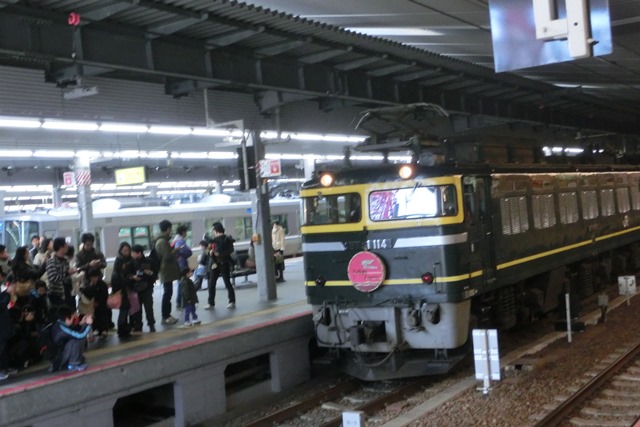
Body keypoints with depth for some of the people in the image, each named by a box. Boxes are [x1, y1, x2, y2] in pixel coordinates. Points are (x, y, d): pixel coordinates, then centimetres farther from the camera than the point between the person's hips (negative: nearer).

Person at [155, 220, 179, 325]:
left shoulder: (161, 240, 14)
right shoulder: (163, 242, -19)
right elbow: (168, 257, -25)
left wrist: (172, 248, 8)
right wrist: (175, 250, -12)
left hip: (167, 271, 10)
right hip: (167, 272, -10)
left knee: (168, 293, 14)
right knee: (167, 294, -6)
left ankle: (167, 315, 21)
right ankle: (165, 317, -2)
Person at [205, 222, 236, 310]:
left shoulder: (227, 239, -4)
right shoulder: (214, 240, 13)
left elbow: (230, 250, -14)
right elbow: (210, 250, 14)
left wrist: (220, 253, -22)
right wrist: (210, 252, -8)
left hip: (224, 264, -6)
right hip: (215, 264, 6)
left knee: (227, 282, -3)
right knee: (211, 284, 2)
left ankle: (232, 301, 4)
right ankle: (211, 303, 7)